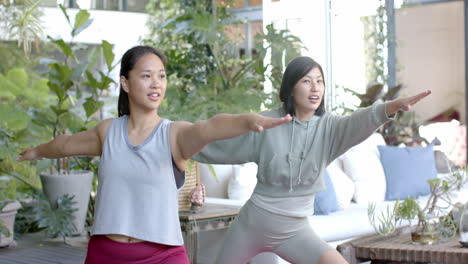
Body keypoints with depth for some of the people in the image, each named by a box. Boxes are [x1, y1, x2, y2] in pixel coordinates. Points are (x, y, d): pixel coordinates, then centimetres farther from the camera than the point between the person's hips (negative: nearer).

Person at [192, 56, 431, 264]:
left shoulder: (328, 127, -9)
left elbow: (361, 122, -30)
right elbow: (222, 147, 1)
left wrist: (394, 105, -49)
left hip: (294, 230, 0)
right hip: (253, 222, 0)